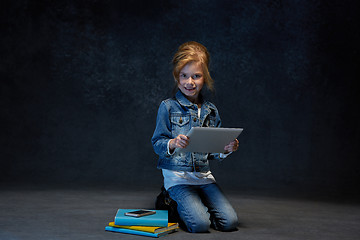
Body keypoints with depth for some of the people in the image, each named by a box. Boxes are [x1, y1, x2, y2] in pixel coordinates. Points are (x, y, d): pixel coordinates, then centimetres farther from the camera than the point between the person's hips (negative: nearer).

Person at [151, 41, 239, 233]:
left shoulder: (211, 111, 9)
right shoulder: (168, 107, -3)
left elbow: (212, 152, 14)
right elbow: (157, 143, -5)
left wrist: (226, 149, -6)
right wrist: (173, 143, -26)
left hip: (204, 175, 4)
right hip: (177, 175, -4)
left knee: (229, 222, -10)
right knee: (200, 224, -22)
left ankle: (194, 204, 15)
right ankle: (173, 203, 8)